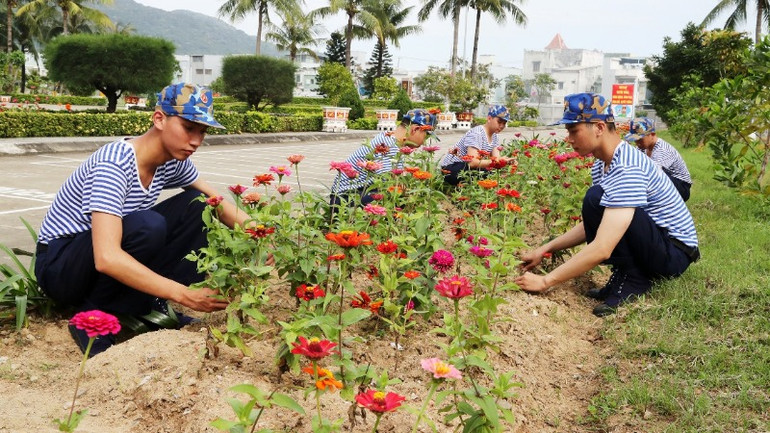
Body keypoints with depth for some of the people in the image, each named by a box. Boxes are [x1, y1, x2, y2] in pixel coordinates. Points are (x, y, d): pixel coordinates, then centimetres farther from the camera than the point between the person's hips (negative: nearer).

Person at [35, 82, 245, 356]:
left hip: (117, 262, 8)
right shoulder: (114, 165, -30)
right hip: (60, 265, -7)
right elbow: (107, 259, -39)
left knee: (197, 205, -5)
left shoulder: (173, 161, -7)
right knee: (147, 226, -34)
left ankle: (148, 305, -3)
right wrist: (184, 295, -38)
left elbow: (215, 203, 7)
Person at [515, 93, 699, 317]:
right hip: (650, 246, 10)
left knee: (597, 198, -26)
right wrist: (545, 249, 1)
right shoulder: (602, 165, 3)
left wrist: (545, 281, -29)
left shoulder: (627, 170, -28)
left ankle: (632, 279, -11)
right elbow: (592, 224, 11)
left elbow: (602, 249, -35)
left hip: (674, 252, -10)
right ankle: (637, 271, 6)